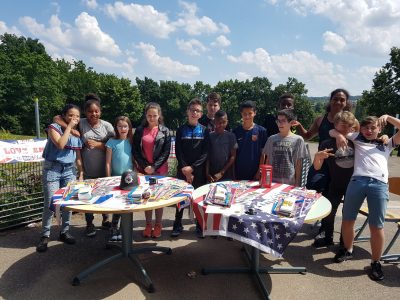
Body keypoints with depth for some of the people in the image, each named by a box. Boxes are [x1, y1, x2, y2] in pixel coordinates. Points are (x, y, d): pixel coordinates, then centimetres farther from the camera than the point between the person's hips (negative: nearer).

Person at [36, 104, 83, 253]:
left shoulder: (77, 134, 9)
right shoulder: (54, 127, -5)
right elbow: (60, 144, -23)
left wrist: (81, 174, 8)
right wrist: (69, 127, -15)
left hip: (69, 170, 5)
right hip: (52, 169, -4)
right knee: (50, 203, -5)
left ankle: (65, 232, 20)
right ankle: (45, 236, 9)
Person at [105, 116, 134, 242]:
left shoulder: (131, 141, 4)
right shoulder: (112, 142, -4)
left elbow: (135, 159, 8)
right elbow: (108, 163, -3)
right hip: (116, 178, -2)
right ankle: (114, 229, 15)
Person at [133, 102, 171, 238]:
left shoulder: (165, 131, 1)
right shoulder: (140, 130, 5)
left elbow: (166, 152, -4)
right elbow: (135, 151, 1)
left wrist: (154, 167, -12)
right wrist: (145, 166, -9)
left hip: (160, 170, -1)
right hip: (144, 169, 2)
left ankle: (158, 225, 18)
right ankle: (148, 224, 20)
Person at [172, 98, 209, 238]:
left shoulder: (204, 131, 4)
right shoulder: (181, 130, 4)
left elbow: (205, 153, -4)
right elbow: (178, 152, -1)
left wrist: (192, 168, -12)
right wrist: (185, 169, -11)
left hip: (199, 170, 0)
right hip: (182, 169, 0)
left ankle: (200, 226, 17)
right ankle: (178, 225, 19)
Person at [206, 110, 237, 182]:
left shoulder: (231, 136, 0)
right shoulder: (210, 136, 2)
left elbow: (233, 157, -2)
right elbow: (207, 156, 1)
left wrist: (221, 173, -7)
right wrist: (207, 173, -9)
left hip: (227, 176, 0)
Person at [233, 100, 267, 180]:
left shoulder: (261, 131, -3)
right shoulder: (236, 131, 0)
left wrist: (260, 171, -5)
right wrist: (233, 172, 1)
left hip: (255, 173, -1)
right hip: (239, 173, 1)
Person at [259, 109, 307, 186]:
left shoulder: (298, 140, 0)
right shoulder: (272, 139, 7)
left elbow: (298, 164, 2)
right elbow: (267, 161, 10)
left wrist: (297, 183, 0)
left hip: (289, 183, -2)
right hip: (272, 181, 2)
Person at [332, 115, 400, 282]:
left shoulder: (387, 144, 27)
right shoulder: (357, 138, 24)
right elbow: (332, 131, 23)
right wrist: (339, 135, 2)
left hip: (379, 185, 0)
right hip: (357, 181, 1)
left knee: (376, 227, -1)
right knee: (347, 220, 8)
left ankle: (375, 263, 15)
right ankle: (347, 250, 31)